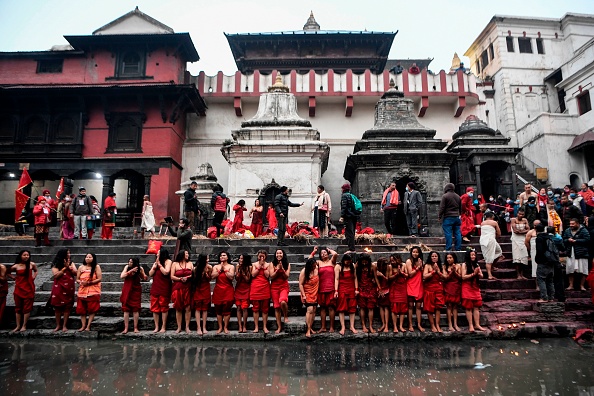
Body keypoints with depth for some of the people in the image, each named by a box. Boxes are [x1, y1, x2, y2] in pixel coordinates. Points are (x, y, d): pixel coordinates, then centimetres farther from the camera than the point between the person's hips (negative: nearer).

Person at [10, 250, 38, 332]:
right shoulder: (16, 266, -5)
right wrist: (14, 278, 3)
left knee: (27, 307, 1)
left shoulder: (32, 264, -4)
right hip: (19, 288, 1)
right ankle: (18, 326, 15)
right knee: (18, 307, 7)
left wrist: (33, 277, 3)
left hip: (29, 288, -1)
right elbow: (8, 272, 15)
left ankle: (24, 326, 8)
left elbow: (36, 271, 18)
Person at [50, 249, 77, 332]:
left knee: (67, 307, 0)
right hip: (59, 288, -2)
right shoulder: (56, 265, 0)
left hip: (69, 288, 2)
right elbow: (55, 275, -12)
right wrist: (65, 267, -11)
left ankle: (64, 325, 7)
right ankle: (58, 325, 13)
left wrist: (68, 267, -11)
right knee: (58, 307, 3)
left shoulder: (71, 263, 9)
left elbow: (75, 273, 0)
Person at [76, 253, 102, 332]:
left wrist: (89, 282, -15)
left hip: (93, 291, -3)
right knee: (81, 309, 2)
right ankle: (83, 326, 8)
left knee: (92, 309, -5)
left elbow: (99, 279, -6)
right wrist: (80, 282, -10)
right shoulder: (81, 267, 11)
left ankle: (88, 326, 1)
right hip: (82, 291, 4)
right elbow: (77, 279, 12)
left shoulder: (96, 267, 0)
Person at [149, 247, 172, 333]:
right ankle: (156, 327, 12)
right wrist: (155, 265, -5)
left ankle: (163, 327, 7)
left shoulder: (168, 261, -3)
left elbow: (166, 272, -16)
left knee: (164, 308, 1)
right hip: (155, 288, 6)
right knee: (154, 308, 5)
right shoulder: (155, 262, 14)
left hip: (164, 288, -6)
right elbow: (150, 274, 8)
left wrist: (159, 264, -10)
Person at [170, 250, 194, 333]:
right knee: (178, 308, 2)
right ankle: (179, 327, 11)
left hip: (188, 288, 1)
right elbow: (172, 277, 1)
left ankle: (187, 327, 6)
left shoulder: (190, 263, 11)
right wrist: (180, 279, -12)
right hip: (177, 288, -1)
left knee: (188, 308, -3)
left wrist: (187, 277, -14)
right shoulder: (175, 264, 7)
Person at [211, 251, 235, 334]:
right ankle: (220, 327, 12)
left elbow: (232, 277, -10)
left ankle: (225, 327, 7)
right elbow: (212, 276, -4)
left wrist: (224, 270, -7)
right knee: (218, 310, 3)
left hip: (228, 290, -2)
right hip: (218, 290, 2)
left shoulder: (231, 266, 5)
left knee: (227, 309, -3)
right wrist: (220, 270, -7)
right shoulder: (216, 266, 11)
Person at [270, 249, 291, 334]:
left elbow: (286, 276, -4)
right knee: (276, 306, 2)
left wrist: (282, 269, -17)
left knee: (282, 302, -29)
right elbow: (271, 276, -3)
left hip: (284, 286, -1)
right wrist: (277, 269, -15)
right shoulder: (272, 264, 4)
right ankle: (279, 327, 13)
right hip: (274, 287, 1)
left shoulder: (287, 264, 4)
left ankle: (286, 316, 0)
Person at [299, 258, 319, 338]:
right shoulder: (304, 272, -15)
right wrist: (303, 295, -17)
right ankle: (308, 330, -13)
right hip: (307, 293, -5)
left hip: (315, 293, 5)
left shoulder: (316, 269, -2)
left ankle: (310, 328, 16)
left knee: (313, 310, 5)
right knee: (310, 309, -16)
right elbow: (300, 284, -14)